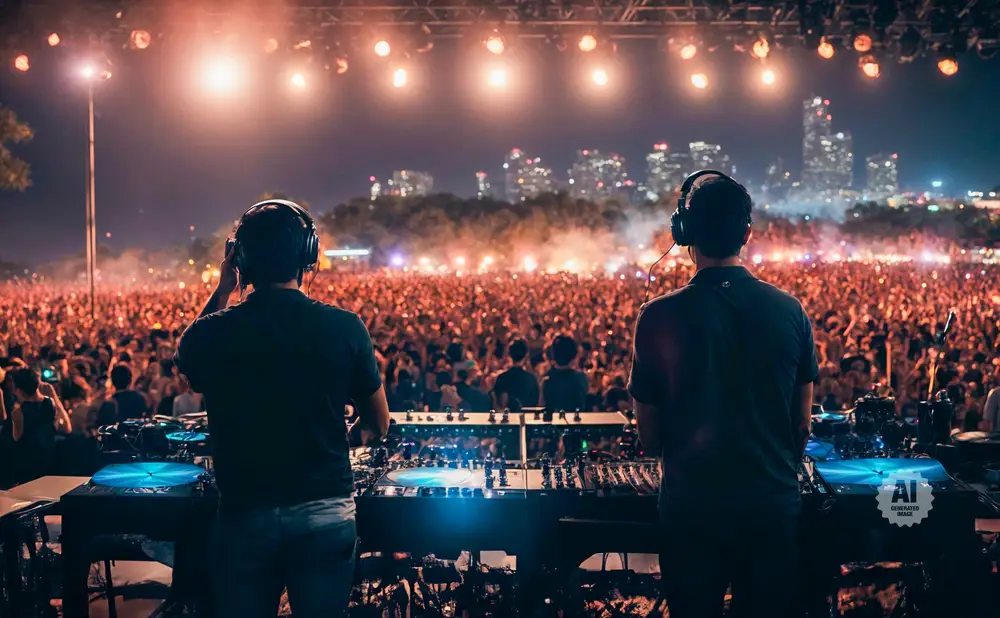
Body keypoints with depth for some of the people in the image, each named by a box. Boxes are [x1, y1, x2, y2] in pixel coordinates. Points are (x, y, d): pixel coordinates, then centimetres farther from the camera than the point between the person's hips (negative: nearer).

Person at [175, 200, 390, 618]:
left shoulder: (213, 332, -7)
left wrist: (221, 292, 15)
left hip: (244, 515, 1)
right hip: (325, 513, 0)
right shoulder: (345, 327, -8)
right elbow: (379, 425, 3)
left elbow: (186, 359, 20)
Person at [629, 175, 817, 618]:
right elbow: (802, 421, 4)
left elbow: (648, 434, -3)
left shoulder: (658, 318, -11)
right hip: (773, 501, 2)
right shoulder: (790, 311, -5)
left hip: (691, 503, -2)